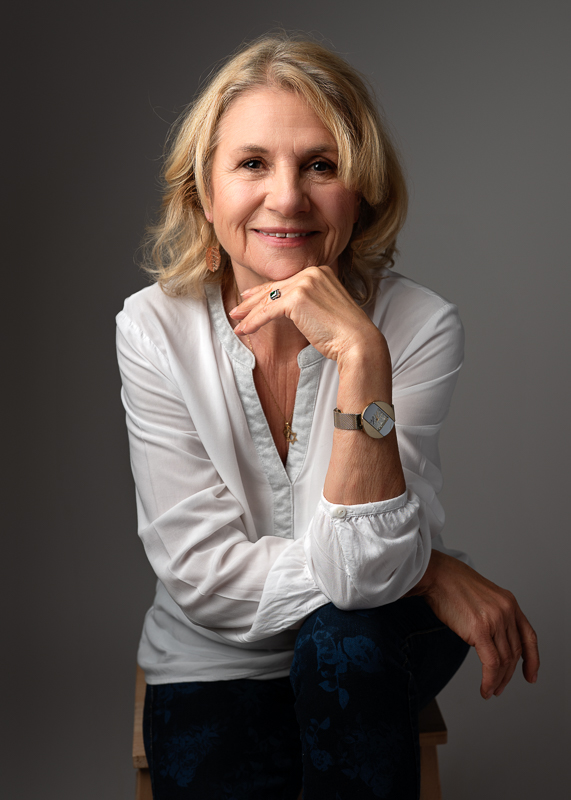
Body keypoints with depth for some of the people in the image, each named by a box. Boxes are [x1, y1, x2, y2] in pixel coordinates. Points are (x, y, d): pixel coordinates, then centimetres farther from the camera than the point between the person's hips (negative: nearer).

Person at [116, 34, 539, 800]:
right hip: (216, 660, 1)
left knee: (341, 639, -30)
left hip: (375, 652, 0)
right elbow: (202, 572, -15)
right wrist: (426, 569, -19)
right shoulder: (153, 327, -13)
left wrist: (361, 356, -34)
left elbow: (363, 573, -24)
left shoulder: (419, 325, -16)